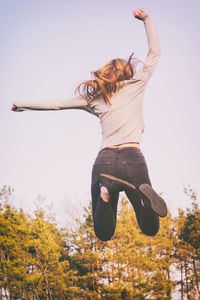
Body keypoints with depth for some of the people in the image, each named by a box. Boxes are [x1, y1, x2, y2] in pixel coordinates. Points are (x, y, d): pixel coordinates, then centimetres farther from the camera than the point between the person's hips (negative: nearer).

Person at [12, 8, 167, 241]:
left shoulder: (93, 98, 19)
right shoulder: (136, 84, 16)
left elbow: (57, 104, 24)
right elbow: (155, 52, 27)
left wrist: (23, 105, 38)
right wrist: (146, 19, 35)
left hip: (104, 161, 2)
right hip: (133, 160, -1)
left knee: (104, 234, 8)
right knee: (150, 229, 9)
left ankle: (106, 192, -23)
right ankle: (144, 194, -24)